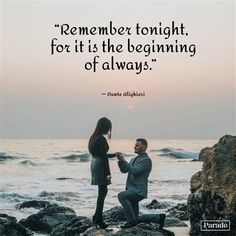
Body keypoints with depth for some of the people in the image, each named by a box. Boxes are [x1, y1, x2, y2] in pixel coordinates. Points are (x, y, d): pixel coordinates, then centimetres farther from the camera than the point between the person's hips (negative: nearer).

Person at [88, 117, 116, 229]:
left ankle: (97, 217, 19)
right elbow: (104, 156, -19)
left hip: (94, 164, 9)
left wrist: (114, 155, 27)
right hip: (100, 166, -9)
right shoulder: (101, 139, -17)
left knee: (103, 191, 15)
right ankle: (98, 219, 3)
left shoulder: (94, 137, 11)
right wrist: (108, 173, -14)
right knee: (102, 192, -1)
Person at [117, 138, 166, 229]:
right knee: (136, 219, 7)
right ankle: (159, 218, 19)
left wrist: (123, 160, -20)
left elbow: (134, 171, -20)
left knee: (121, 196, -32)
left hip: (138, 192, -9)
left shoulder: (147, 160, -8)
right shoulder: (134, 159, 20)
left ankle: (131, 220, -20)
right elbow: (123, 170, 9)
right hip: (132, 191, 9)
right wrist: (120, 161, -9)